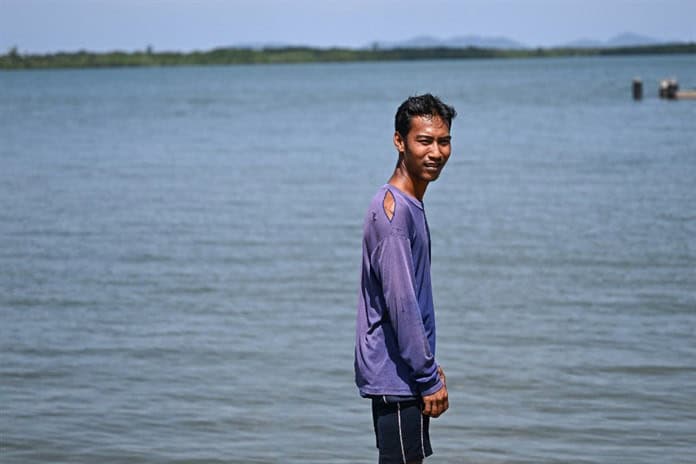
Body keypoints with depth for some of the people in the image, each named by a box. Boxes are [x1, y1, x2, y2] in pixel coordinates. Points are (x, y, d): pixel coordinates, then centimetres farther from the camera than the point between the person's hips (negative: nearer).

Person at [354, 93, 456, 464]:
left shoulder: (410, 205, 12)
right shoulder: (393, 211, -18)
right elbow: (400, 304, -21)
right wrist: (429, 379, -17)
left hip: (403, 373, 10)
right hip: (397, 377, -10)